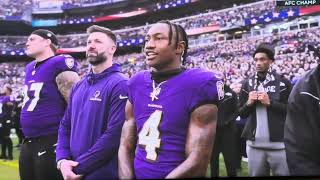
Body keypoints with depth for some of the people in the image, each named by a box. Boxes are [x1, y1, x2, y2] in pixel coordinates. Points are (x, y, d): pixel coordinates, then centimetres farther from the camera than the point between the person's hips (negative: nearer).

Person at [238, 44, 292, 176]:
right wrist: (248, 103, -7)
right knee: (256, 174, 11)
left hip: (279, 143, -3)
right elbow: (242, 114, 12)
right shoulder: (247, 84, 9)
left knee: (283, 173, 3)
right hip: (254, 143, 3)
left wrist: (270, 102, -13)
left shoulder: (283, 82, -1)